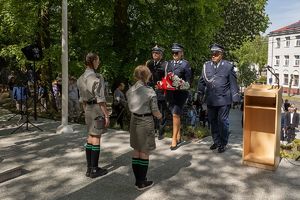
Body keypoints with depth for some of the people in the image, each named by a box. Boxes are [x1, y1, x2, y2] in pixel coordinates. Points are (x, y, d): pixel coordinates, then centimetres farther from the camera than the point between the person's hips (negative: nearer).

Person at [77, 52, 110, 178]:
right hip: (97, 110, -8)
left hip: (88, 109, 8)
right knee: (96, 139, -1)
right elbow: (100, 99, -19)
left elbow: (82, 99, 14)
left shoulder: (81, 78, 10)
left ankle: (89, 168, 21)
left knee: (90, 138, 13)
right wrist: (107, 115, -14)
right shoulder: (96, 78, -16)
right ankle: (94, 170, 7)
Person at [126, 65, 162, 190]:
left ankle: (137, 180, 25)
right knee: (144, 153, 5)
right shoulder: (149, 91, -15)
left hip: (134, 121, 6)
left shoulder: (130, 91, 1)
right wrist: (159, 116, 8)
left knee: (136, 151, 15)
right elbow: (155, 111, -13)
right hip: (146, 122, -6)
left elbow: (130, 107, 8)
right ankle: (142, 183, 15)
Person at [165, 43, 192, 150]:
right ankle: (178, 136, 28)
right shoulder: (169, 63, 14)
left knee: (176, 114, -11)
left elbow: (188, 81, -3)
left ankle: (174, 140, -4)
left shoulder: (185, 64, -2)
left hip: (180, 92, -5)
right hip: (170, 92, 6)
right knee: (176, 115, 14)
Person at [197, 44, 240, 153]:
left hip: (223, 100, -3)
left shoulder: (228, 66, -1)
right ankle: (216, 141, 28)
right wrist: (200, 95, 6)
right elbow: (202, 81, 10)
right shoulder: (206, 65, 7)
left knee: (222, 121, 1)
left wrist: (235, 98, -3)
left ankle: (223, 144, 16)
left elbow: (233, 84, 0)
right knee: (213, 121, 12)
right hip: (211, 100, 4)